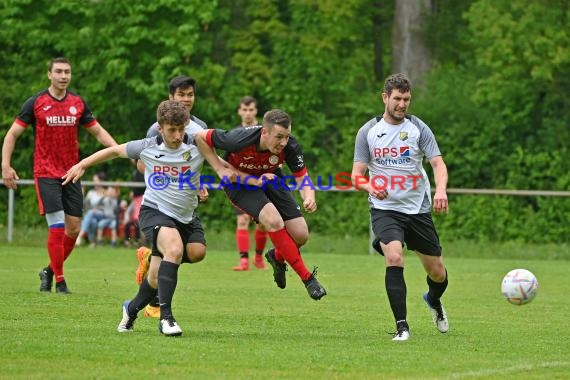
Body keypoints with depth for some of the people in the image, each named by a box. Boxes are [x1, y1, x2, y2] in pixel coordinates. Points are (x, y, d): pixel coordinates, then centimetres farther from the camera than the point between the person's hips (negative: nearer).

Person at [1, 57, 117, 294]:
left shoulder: (78, 103, 5)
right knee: (57, 226, -12)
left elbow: (98, 132, 13)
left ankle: (50, 270, 23)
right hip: (46, 174, -4)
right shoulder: (35, 103, -5)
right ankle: (59, 281, -2)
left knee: (74, 228, 3)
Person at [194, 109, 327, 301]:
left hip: (269, 178, 4)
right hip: (239, 182, -4)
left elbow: (302, 177, -15)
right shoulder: (240, 140, -36)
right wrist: (220, 169, -22)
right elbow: (200, 137, -23)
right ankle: (307, 278, -17)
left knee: (301, 235, -7)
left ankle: (277, 256, 30)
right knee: (274, 221, -29)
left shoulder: (290, 147, -27)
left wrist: (309, 197, -36)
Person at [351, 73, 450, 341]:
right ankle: (401, 326, -22)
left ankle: (434, 301, 44)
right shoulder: (368, 131, 1)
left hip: (418, 209, 1)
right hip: (385, 209, -1)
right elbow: (357, 175, 1)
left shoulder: (418, 128, -1)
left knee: (437, 272, 7)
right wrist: (370, 186, -22)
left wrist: (441, 190, -30)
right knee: (394, 258, -27)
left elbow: (438, 163, -9)